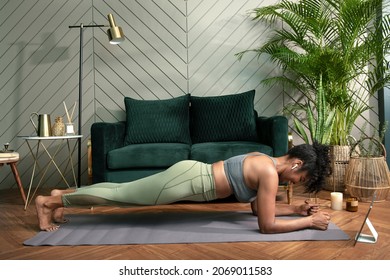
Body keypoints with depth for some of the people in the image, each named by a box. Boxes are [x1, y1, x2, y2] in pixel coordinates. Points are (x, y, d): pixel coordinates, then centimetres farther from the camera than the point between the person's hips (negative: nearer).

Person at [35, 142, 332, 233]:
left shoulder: (263, 160, 12)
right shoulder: (270, 172, -16)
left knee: (122, 192, 17)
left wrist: (297, 209, 17)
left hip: (188, 172, 8)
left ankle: (61, 194, 31)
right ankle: (49, 201, 18)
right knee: (119, 195, 3)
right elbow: (268, 225, -14)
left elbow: (258, 206, 21)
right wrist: (309, 222, -5)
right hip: (186, 180, -8)